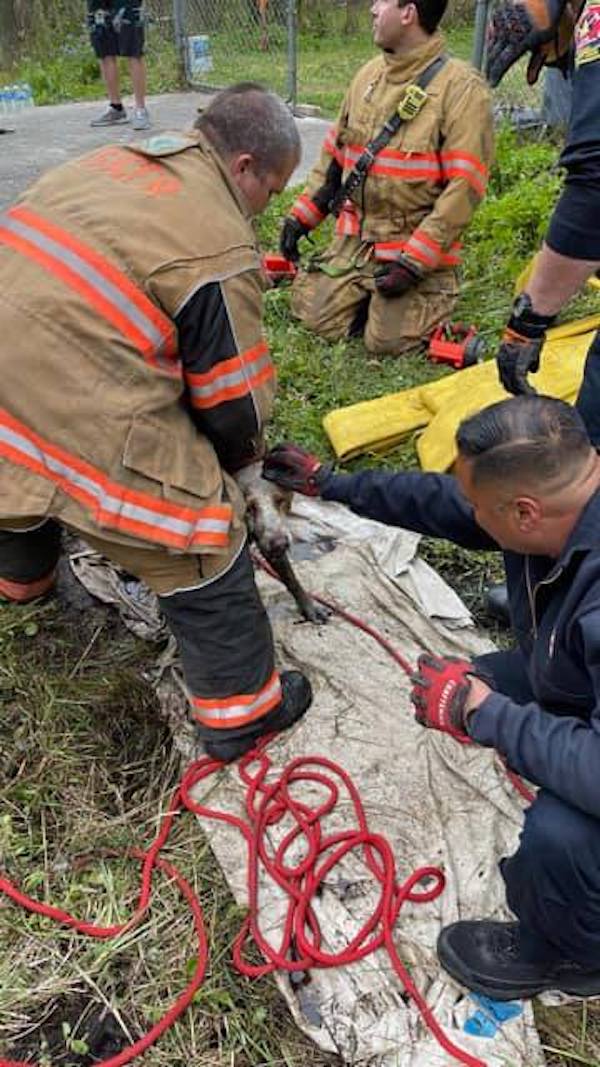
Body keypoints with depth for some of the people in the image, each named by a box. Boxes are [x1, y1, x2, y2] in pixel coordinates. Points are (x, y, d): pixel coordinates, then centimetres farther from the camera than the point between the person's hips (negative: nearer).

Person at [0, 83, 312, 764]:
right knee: (205, 558, 7)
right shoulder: (218, 247, -10)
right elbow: (234, 403, -6)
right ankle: (242, 716, 24)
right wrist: (237, 460, 18)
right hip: (84, 424, -8)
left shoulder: (104, 162, 14)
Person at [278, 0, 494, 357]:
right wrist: (302, 216, 10)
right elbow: (334, 155, 18)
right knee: (316, 317, -7)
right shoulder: (369, 75, 10)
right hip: (355, 240, 5)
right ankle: (370, 290, 21)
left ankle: (437, 290, 14)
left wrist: (413, 263, -22)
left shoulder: (462, 88, -12)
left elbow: (464, 187, -17)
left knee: (386, 341, -15)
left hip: (418, 246, -5)